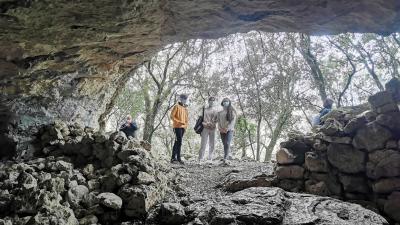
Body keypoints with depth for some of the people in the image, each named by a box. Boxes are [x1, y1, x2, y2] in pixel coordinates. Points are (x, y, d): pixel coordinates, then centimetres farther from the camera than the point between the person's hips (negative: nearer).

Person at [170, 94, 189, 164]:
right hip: (177, 127, -7)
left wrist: (186, 124, 6)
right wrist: (178, 122, -16)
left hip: (183, 127, 7)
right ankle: (178, 158, -9)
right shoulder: (177, 106, -3)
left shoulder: (185, 108, 17)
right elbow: (172, 116, -9)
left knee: (177, 142, 9)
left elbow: (187, 117, 22)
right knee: (179, 141, -13)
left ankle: (173, 157, 14)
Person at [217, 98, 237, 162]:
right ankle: (227, 157, 11)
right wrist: (220, 128, -5)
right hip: (222, 131, 4)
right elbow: (219, 121, 12)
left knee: (227, 143, -19)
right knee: (225, 144, 4)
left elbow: (233, 121, -4)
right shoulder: (220, 112, 15)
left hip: (229, 130, -4)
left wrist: (227, 128, -14)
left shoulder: (232, 111, 5)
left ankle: (225, 158, -25)